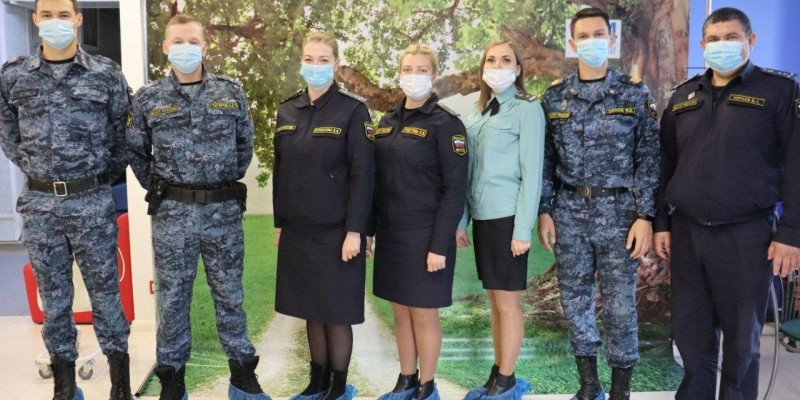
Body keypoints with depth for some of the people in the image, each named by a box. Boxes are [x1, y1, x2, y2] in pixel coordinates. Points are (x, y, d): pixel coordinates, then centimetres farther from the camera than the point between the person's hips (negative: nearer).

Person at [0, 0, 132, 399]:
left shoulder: (107, 73, -1)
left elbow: (122, 134, 6)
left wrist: (100, 177, 8)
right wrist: (38, 172, 10)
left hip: (93, 201, -2)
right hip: (39, 202, 2)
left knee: (105, 289, 5)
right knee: (53, 295, 10)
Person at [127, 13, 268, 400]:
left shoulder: (231, 92, 3)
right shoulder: (148, 97, 2)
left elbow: (245, 144, 12)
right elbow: (137, 153, 12)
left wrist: (228, 182, 10)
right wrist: (158, 189, 7)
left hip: (224, 211, 0)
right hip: (172, 214, 0)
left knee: (229, 296, 9)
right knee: (173, 299, 9)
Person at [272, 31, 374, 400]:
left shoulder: (352, 110, -8)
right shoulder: (287, 111, 8)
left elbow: (363, 174, -11)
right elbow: (280, 171, 12)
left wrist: (354, 231, -16)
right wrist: (279, 222, 11)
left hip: (336, 230, -5)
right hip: (297, 230, 5)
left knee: (337, 312, 4)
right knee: (311, 310, 14)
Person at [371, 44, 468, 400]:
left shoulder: (446, 123, -10)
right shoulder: (388, 121, 10)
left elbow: (455, 188, -13)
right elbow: (377, 180, 13)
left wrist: (439, 245, -17)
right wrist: (368, 229, 10)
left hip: (425, 234, -6)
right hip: (390, 233, 6)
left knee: (424, 313, 5)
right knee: (400, 310, 15)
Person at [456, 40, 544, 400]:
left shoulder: (527, 109, -6)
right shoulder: (478, 113, 12)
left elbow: (532, 173, -11)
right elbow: (470, 173, 13)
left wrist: (522, 229, -15)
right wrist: (461, 221, 9)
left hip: (508, 217, -6)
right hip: (482, 216, 6)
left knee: (508, 302, 2)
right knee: (494, 299, 14)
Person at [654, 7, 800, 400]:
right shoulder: (683, 96, 11)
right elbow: (665, 165, 13)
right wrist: (661, 222, 9)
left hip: (746, 234, -3)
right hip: (686, 232, 4)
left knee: (742, 337, 10)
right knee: (690, 331, 11)